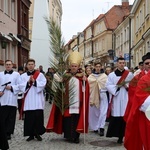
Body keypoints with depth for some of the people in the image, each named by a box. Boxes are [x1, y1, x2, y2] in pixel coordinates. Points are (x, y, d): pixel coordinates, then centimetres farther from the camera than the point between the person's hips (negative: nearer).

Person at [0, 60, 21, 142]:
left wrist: (11, 88, -14)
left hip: (12, 99, -2)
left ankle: (8, 133, 9)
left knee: (11, 117, 1)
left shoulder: (16, 74, 6)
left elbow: (19, 85, -1)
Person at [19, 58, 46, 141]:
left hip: (37, 100, -1)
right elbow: (21, 86, -1)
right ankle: (31, 134, 12)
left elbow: (43, 84, -8)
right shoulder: (23, 76, 10)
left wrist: (34, 81, -18)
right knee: (29, 118, 2)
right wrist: (28, 82, -16)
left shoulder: (40, 75, 5)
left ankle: (37, 133, 11)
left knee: (38, 117, -2)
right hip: (28, 101, 2)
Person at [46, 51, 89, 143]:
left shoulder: (81, 76, 5)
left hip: (77, 102, 0)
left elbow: (86, 89, -3)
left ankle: (76, 136, 10)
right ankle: (68, 136, 13)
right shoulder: (65, 75, 6)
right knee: (67, 119, 2)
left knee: (76, 119, 1)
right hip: (67, 102, 0)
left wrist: (85, 81, -19)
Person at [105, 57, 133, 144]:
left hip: (126, 99, 0)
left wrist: (126, 86, -13)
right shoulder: (111, 75, 6)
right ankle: (116, 133, 7)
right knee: (115, 118, -2)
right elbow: (108, 85, -1)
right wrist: (117, 86, -13)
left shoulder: (129, 74, 6)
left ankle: (122, 135, 6)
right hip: (116, 99, 0)